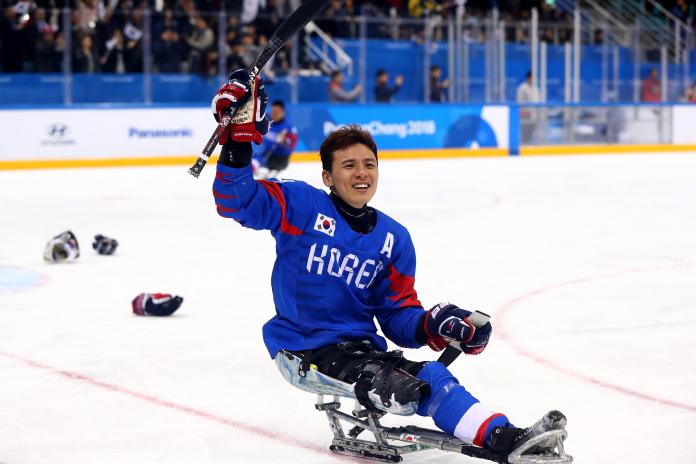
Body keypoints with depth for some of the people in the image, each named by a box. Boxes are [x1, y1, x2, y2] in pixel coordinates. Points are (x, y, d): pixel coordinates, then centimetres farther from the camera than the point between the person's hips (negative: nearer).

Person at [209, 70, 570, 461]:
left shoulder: (393, 238, 11)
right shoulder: (300, 206, -4)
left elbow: (397, 315, 10)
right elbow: (236, 201, -17)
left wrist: (432, 327, -11)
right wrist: (240, 137, -31)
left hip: (359, 345, 5)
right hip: (302, 347, -4)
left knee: (432, 377, -14)